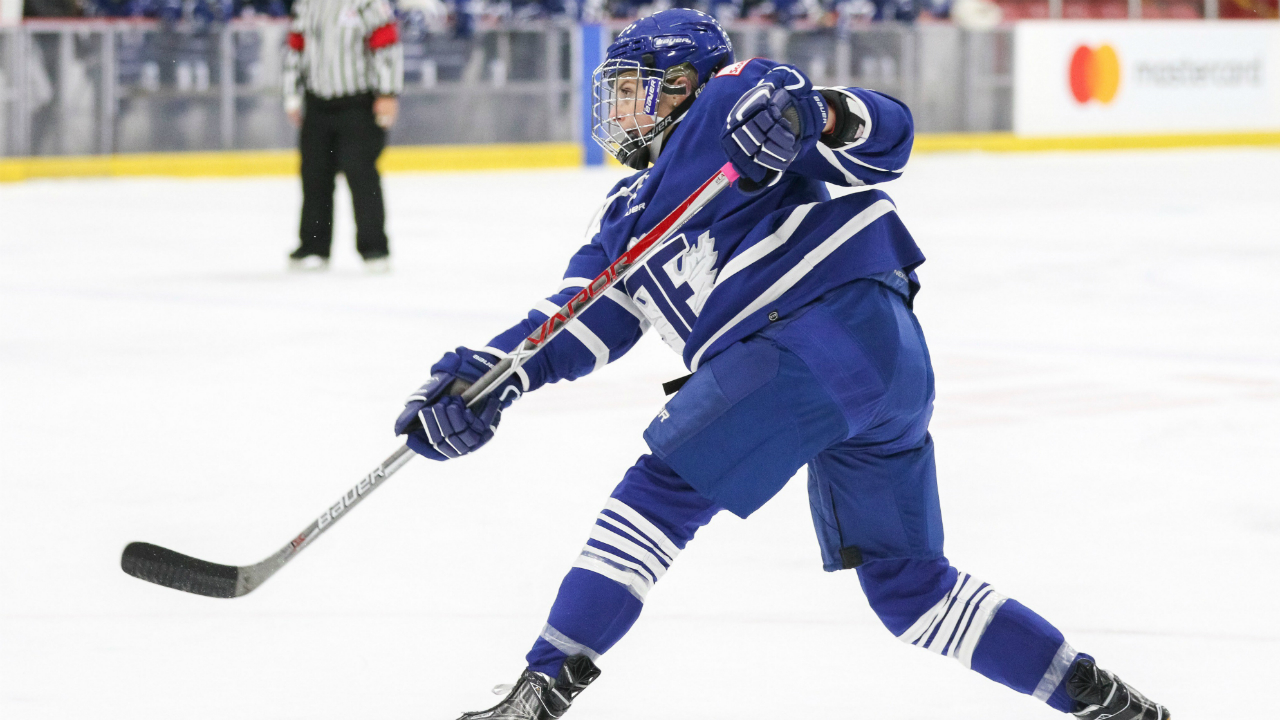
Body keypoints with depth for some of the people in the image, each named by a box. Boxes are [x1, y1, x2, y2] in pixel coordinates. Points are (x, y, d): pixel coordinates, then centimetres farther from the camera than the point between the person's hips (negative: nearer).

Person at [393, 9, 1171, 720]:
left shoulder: (725, 111, 4)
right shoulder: (628, 216, 28)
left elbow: (886, 136, -6)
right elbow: (579, 321, 16)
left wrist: (814, 111, -27)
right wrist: (484, 381, 1)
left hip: (826, 328, -10)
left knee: (666, 486, -10)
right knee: (908, 583, 15)